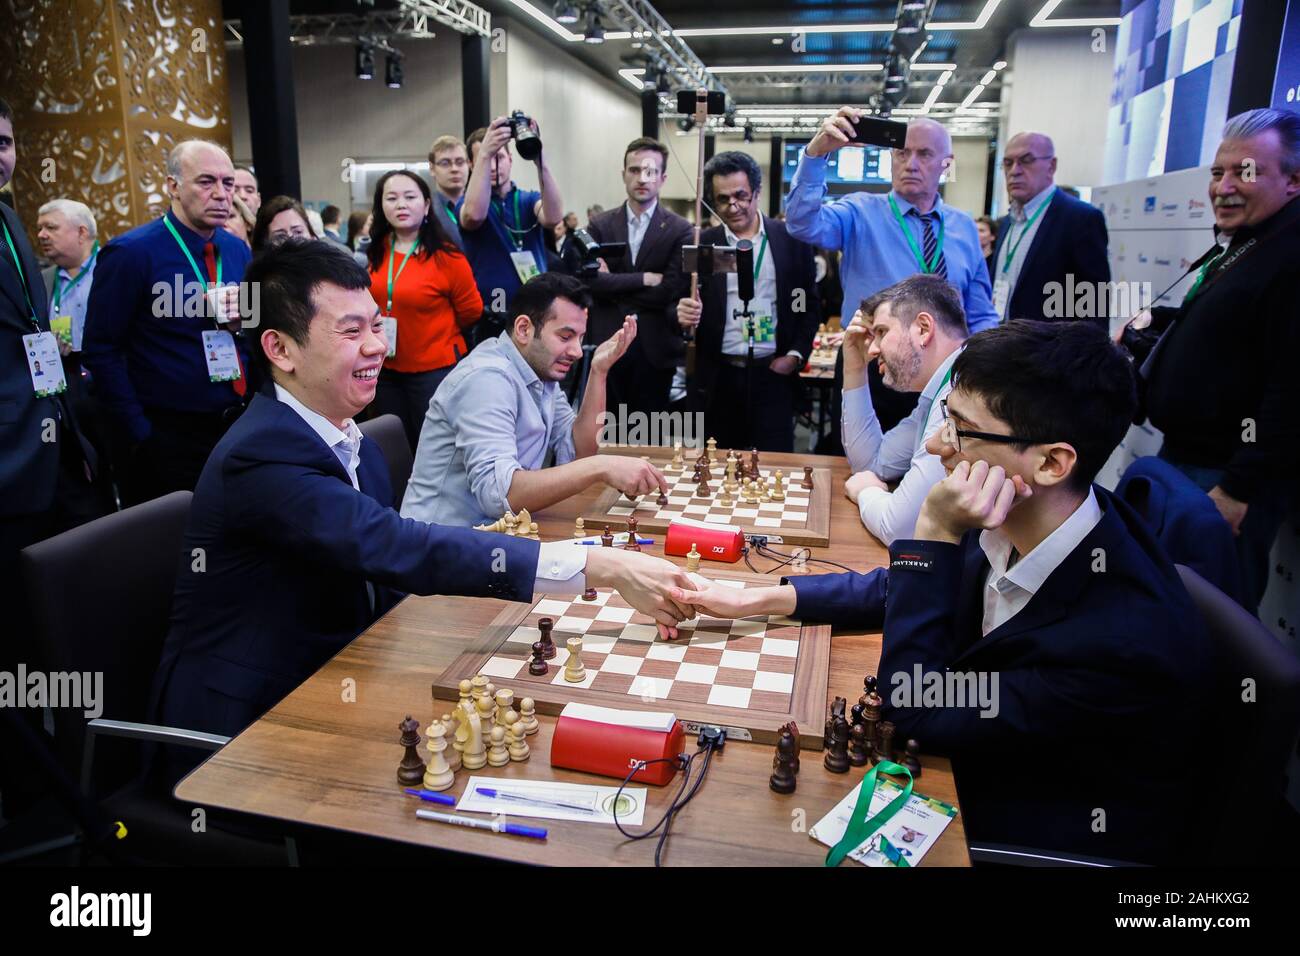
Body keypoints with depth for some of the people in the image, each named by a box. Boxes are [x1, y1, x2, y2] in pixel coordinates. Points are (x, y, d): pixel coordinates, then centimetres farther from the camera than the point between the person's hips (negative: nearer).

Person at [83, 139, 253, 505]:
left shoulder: (238, 250, 6)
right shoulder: (131, 253, -10)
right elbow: (101, 349, -10)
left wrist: (244, 319, -10)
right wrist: (141, 434, -13)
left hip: (240, 426, 5)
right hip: (170, 437, -5)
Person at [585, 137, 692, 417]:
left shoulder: (680, 230, -1)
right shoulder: (600, 225, 5)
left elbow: (669, 291, -11)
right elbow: (592, 281, -9)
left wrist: (613, 285, -7)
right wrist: (645, 279, -13)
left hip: (655, 350, -1)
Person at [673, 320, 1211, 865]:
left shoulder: (1127, 636, -35)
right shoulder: (1015, 523, -16)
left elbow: (915, 712, -26)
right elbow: (902, 585, 4)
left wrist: (936, 534, -33)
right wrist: (759, 599, -2)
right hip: (979, 754, 5)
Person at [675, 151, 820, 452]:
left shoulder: (792, 240, 3)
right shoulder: (701, 245, 3)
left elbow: (811, 304, 8)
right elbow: (681, 305, 5)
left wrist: (795, 355, -3)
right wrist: (683, 315, -18)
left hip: (773, 374, 0)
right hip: (717, 378, 1)